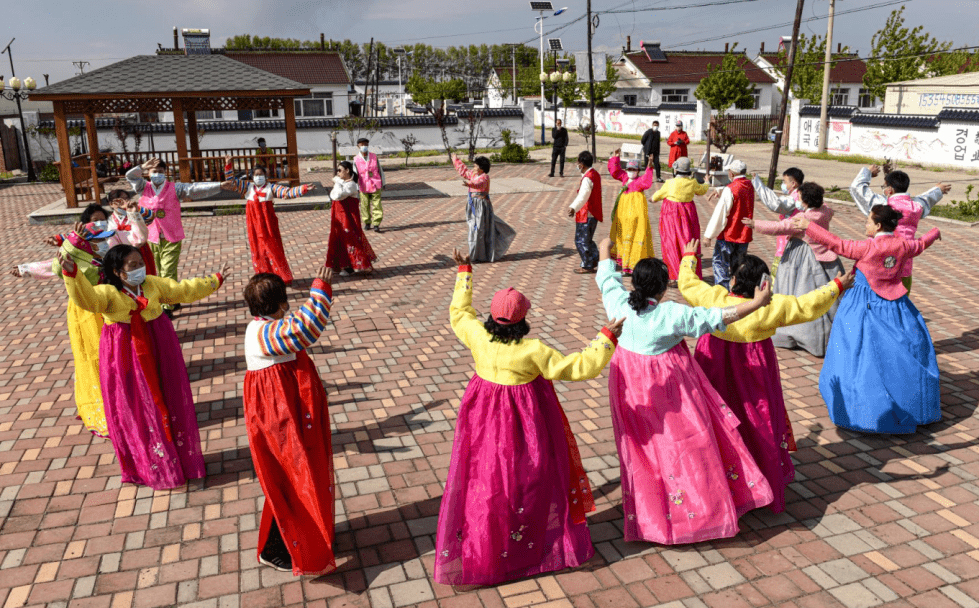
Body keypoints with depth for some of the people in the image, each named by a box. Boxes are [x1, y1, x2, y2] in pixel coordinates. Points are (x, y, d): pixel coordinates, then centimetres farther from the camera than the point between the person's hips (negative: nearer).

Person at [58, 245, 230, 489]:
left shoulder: (154, 284, 2)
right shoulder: (107, 292, -12)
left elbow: (184, 290, 11)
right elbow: (87, 298, -33)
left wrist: (215, 280, 15)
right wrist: (71, 274, -49)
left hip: (158, 351, 4)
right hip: (125, 357, -4)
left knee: (168, 402, 14)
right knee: (134, 410, 5)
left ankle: (180, 457, 32)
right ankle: (148, 467, 22)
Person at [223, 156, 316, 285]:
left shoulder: (271, 188, -4)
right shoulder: (247, 187, 6)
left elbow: (288, 192, -14)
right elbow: (231, 182, 9)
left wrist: (303, 188, -28)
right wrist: (228, 165, -2)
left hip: (268, 225, -3)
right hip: (254, 226, 4)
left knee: (274, 250, -1)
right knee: (258, 251, 10)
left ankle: (283, 278, 9)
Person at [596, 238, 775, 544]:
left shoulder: (618, 303, -11)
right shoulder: (672, 314, -23)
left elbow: (607, 277, 9)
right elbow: (718, 317, -19)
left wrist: (605, 251, 28)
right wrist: (756, 303, -10)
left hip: (631, 386, 5)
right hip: (670, 389, -5)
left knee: (643, 445, 19)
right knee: (683, 441, 8)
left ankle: (649, 511, 34)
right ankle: (699, 507, 21)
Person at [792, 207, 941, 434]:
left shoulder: (867, 248, -19)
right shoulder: (902, 246, 0)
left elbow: (837, 245, -18)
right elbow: (921, 244, 20)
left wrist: (808, 226, -14)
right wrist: (934, 233, 43)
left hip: (866, 307, -6)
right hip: (894, 306, 6)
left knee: (862, 354, 2)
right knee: (901, 354, 17)